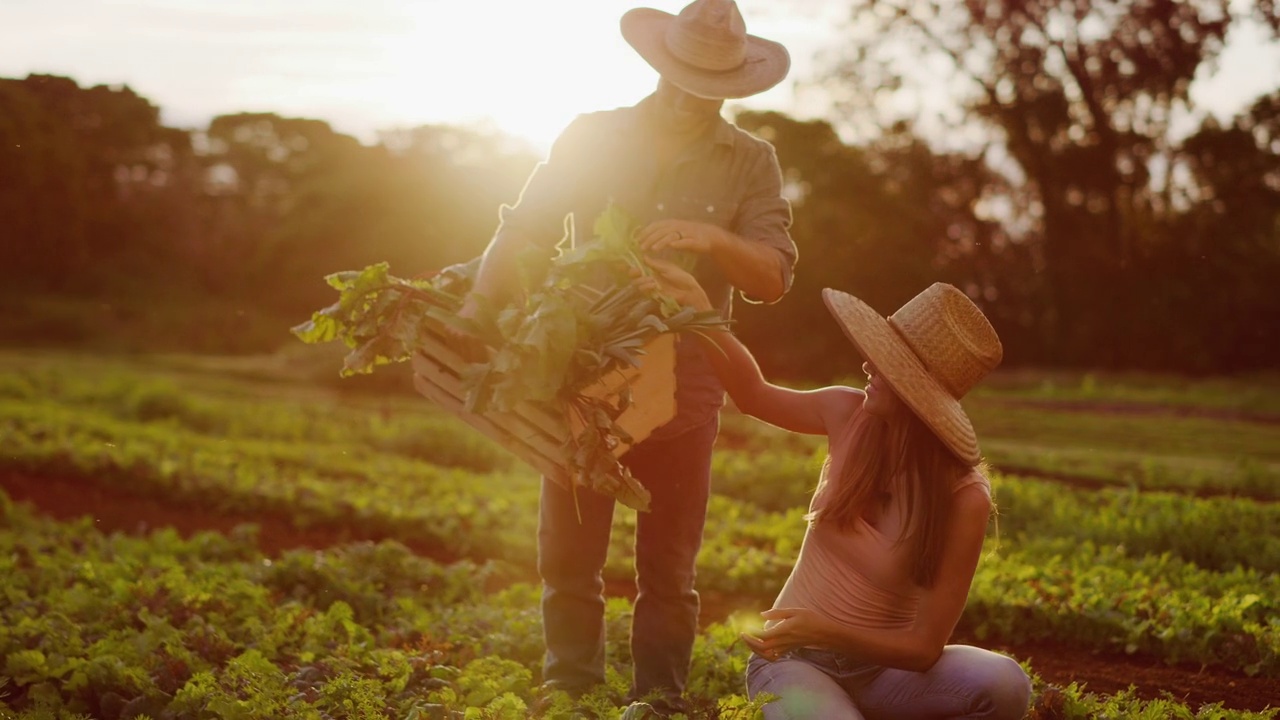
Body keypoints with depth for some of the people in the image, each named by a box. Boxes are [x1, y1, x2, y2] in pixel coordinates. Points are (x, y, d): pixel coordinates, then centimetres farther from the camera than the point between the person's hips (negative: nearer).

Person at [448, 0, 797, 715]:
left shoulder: (752, 161, 3)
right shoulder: (592, 138, 3)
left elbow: (774, 277, -5)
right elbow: (523, 230, -4)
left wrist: (713, 237, -24)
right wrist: (480, 301, -19)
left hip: (684, 382, 0)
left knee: (669, 563, 4)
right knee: (569, 554, 4)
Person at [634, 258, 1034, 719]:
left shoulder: (963, 497, -19)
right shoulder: (850, 416, -8)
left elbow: (924, 647, -17)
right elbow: (755, 395, 11)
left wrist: (825, 631, -31)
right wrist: (697, 308, -1)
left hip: (880, 667, -1)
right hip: (793, 659, 1)